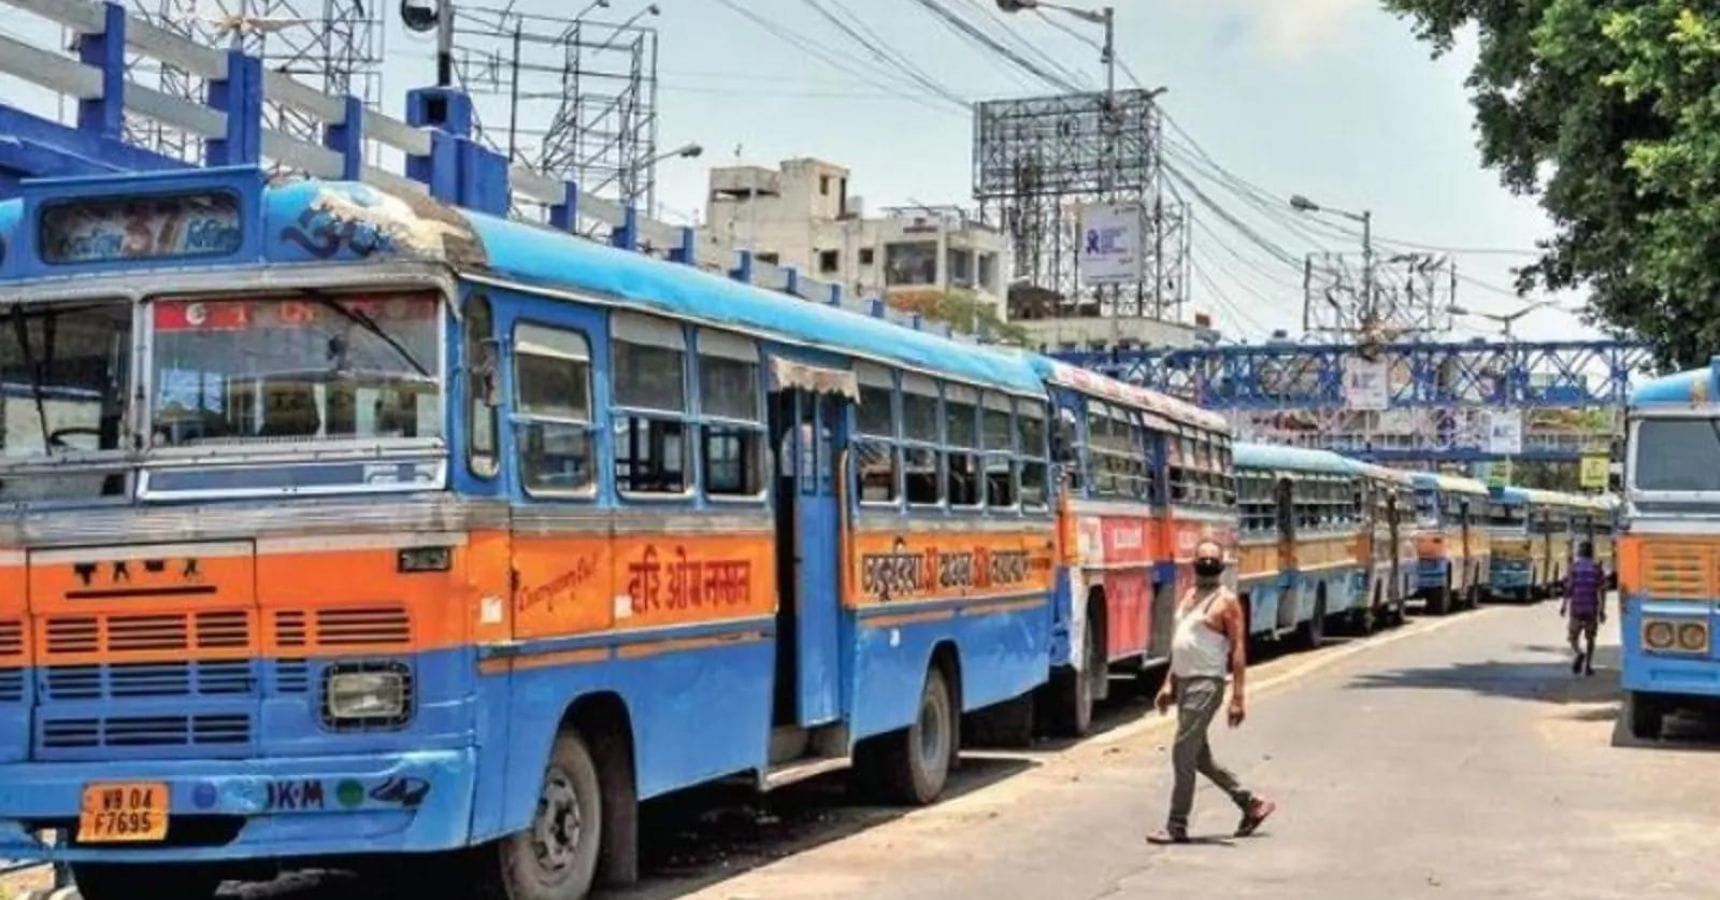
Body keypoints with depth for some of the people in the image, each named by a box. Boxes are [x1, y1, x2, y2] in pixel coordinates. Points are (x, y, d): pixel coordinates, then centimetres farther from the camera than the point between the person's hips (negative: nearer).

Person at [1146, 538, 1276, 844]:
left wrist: (1238, 698, -18)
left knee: (1183, 754, -8)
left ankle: (1177, 827, 1)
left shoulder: (1225, 601, -9)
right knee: (1199, 756, 15)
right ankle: (1251, 803, 28)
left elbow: (1238, 650, -13)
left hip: (1206, 684, -9)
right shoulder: (1189, 596, 14)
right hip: (1183, 681, 9)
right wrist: (1169, 683, 17)